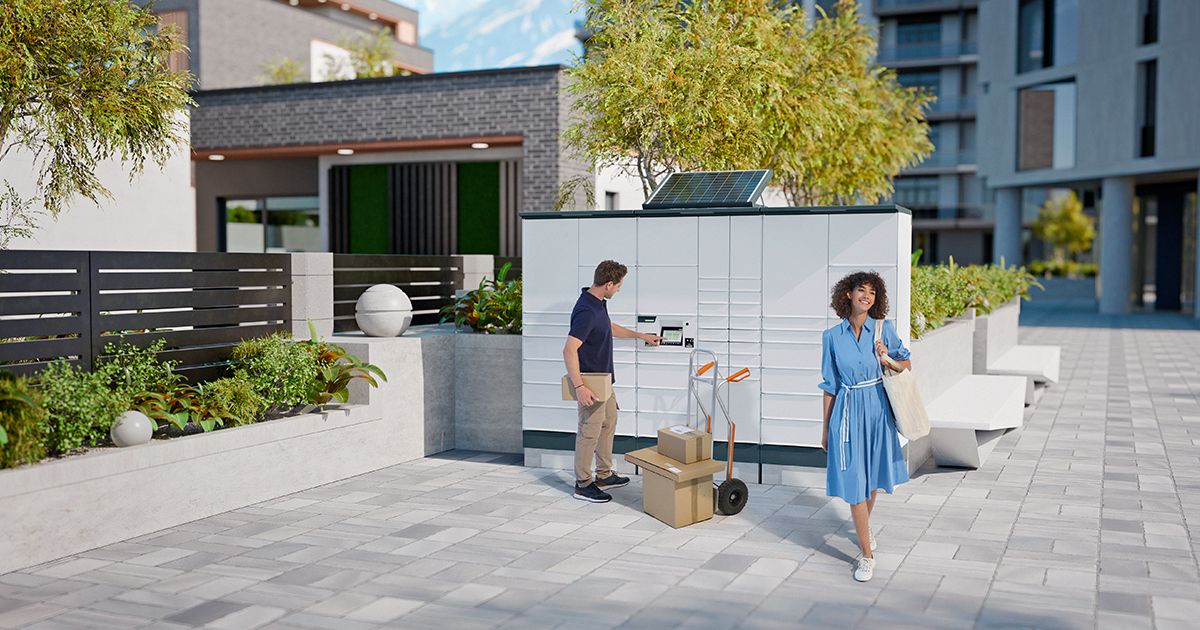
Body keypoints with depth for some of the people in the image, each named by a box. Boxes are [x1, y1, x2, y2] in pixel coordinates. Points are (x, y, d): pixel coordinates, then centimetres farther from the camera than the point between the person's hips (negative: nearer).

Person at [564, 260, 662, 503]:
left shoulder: (599, 303, 4)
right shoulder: (586, 311, -27)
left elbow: (610, 328, 25)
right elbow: (569, 350, -30)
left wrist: (641, 335, 30)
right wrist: (579, 386, -32)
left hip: (604, 379, 10)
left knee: (608, 424, 20)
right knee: (589, 432, 0)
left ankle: (604, 475, 32)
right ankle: (583, 484, 11)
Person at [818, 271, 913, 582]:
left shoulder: (884, 329, -1)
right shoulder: (832, 337, -1)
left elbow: (907, 364, 10)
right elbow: (830, 385, 4)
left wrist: (887, 360, -12)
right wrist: (825, 427, 7)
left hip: (878, 409, 2)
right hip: (847, 412, -1)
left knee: (873, 477, 15)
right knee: (853, 482, -5)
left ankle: (864, 526, 45)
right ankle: (867, 554, 4)